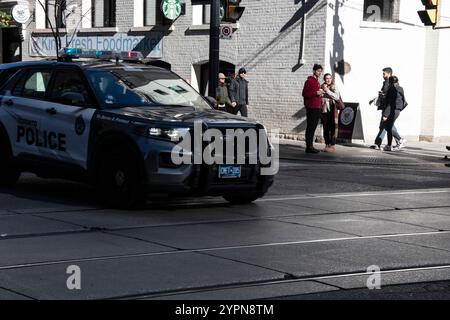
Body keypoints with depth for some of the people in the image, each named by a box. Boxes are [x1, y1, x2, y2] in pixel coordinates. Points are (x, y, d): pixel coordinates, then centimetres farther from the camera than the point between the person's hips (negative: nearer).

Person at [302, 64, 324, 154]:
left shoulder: (317, 82, 21)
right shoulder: (309, 81, -7)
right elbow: (304, 93, -14)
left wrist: (320, 94, 13)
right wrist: (316, 93, -20)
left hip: (317, 108, 9)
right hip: (311, 108, -9)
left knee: (313, 127, 10)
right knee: (310, 127, -9)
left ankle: (311, 146, 15)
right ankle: (309, 147, -9)